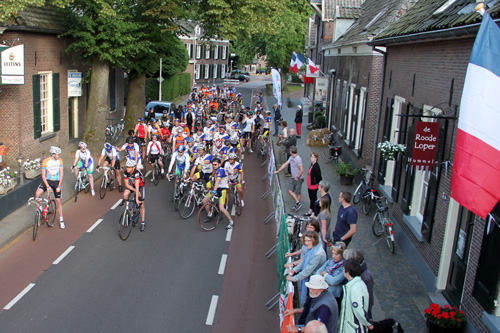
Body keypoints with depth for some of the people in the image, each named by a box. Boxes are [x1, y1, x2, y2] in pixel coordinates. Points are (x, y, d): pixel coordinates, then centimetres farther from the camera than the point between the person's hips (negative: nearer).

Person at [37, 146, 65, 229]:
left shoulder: (60, 161, -6)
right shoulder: (45, 162, -12)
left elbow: (61, 174, -4)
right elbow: (43, 175, -11)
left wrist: (59, 186, -12)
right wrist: (47, 186, -20)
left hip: (56, 182, 1)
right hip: (47, 181, -1)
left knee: (58, 202, 3)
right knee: (37, 193, -28)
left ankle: (61, 220, 16)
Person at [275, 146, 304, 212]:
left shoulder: (298, 159, -20)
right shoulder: (291, 157, 8)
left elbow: (302, 170, -22)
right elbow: (285, 164, 17)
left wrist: (297, 177, -15)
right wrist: (277, 171, 19)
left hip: (299, 179, -9)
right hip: (293, 178, 9)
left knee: (297, 192, -1)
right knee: (290, 191, 6)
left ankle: (297, 205, 9)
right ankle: (298, 203, 15)